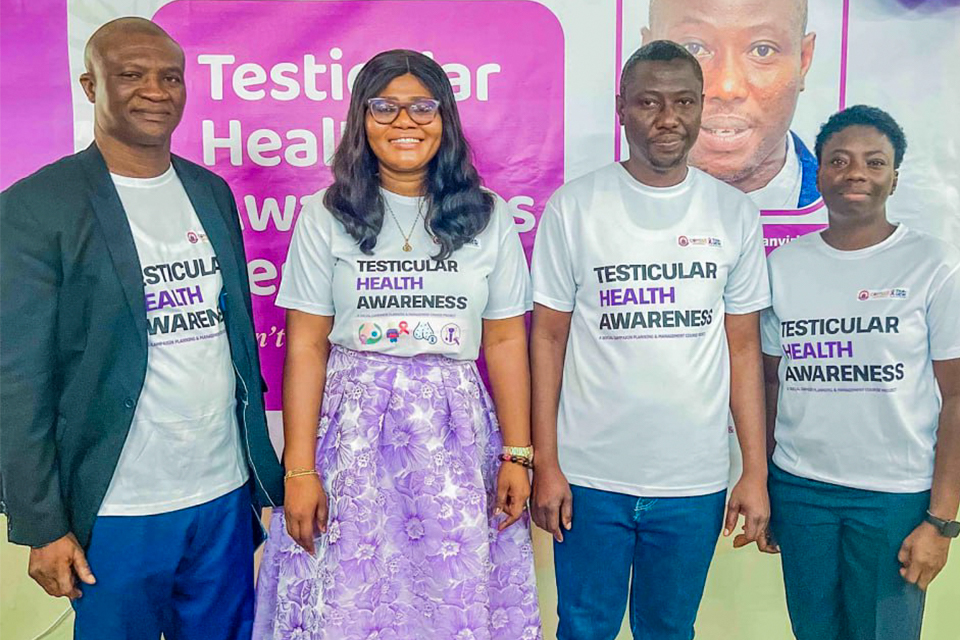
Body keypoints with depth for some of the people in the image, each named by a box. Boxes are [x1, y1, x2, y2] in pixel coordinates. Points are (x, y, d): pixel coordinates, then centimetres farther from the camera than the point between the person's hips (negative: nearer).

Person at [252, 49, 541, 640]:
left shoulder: (488, 217, 3)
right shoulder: (327, 216, 0)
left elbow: (506, 341, 4)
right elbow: (306, 347, -2)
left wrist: (518, 456, 0)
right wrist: (298, 468, -6)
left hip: (456, 430, 1)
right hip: (352, 425, 0)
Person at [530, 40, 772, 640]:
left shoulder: (735, 213, 2)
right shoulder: (574, 206, -4)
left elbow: (744, 347, 5)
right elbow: (548, 338, -2)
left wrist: (756, 473, 2)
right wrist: (545, 464, -5)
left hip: (695, 481, 2)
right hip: (590, 475, -1)